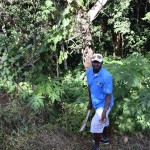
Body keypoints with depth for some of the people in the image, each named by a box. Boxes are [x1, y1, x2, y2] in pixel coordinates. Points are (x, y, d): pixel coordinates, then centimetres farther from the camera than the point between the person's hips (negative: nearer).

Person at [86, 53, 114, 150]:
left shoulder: (106, 76, -30)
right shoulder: (89, 72, -9)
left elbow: (109, 95, -27)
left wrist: (104, 112, -32)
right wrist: (90, 102, 15)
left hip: (104, 104, -7)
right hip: (97, 102, 7)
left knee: (95, 125, -8)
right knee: (104, 122, 27)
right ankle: (105, 139, 50)